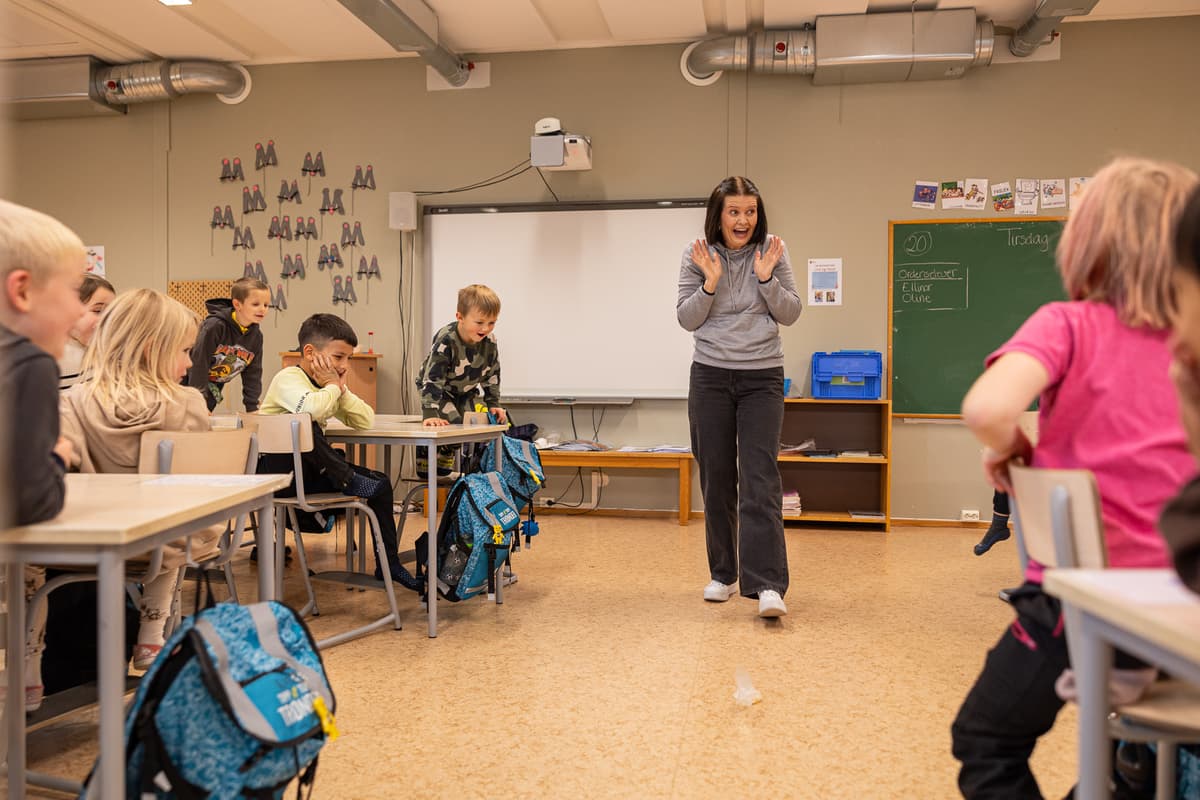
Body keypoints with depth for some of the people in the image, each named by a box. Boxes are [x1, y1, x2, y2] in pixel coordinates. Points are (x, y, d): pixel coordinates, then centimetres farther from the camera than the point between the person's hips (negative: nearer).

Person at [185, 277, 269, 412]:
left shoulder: (256, 336, -5)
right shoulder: (214, 326, -26)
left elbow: (253, 372, 2)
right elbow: (199, 362, -25)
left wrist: (252, 407, -2)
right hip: (189, 383, -5)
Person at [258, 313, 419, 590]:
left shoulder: (327, 384, 11)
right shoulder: (288, 378, -14)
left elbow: (366, 422, 4)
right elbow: (311, 408, -39)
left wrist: (342, 389, -7)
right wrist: (333, 386, -18)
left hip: (309, 471, 8)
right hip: (277, 468, -8)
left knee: (380, 483, 1)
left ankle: (389, 564, 7)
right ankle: (347, 480, -21)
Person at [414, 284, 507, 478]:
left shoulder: (490, 343, -17)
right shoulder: (445, 341, -34)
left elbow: (492, 377, -1)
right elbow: (432, 380, -36)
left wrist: (493, 404, -6)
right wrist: (430, 414, -42)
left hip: (467, 390, 6)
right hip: (438, 390, -6)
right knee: (452, 423, -24)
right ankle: (426, 467, -4)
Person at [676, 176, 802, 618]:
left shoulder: (773, 250, 1)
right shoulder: (697, 254, 1)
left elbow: (791, 313, 2)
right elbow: (686, 320, 1)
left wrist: (766, 278, -13)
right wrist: (710, 283, -14)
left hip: (762, 378, -1)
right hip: (710, 375, 1)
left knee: (759, 479, -11)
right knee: (716, 479, 7)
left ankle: (767, 584, -13)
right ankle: (723, 574, 21)